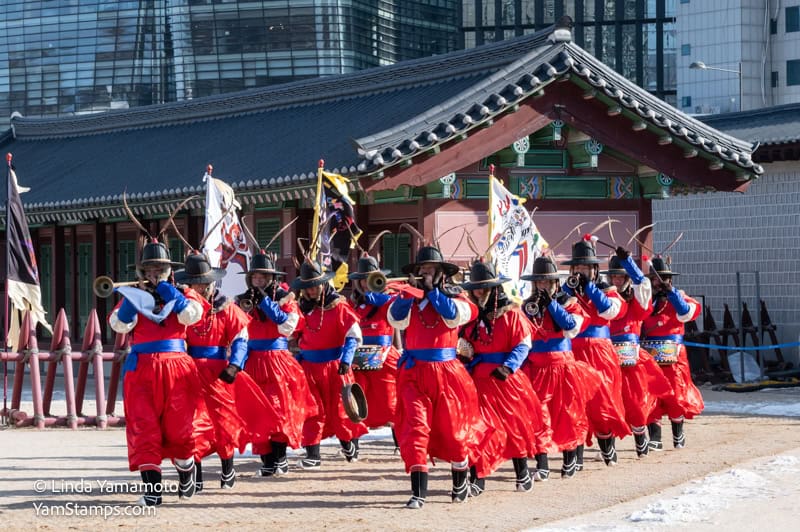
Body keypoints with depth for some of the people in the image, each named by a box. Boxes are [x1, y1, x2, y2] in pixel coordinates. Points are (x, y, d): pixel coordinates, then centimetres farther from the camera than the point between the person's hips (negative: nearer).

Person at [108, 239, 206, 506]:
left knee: (179, 428, 2)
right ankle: (151, 488, -9)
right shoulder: (134, 296, 15)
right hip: (141, 369, 0)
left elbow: (191, 315, -7)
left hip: (176, 367, 0)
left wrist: (168, 292, -7)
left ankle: (186, 475, 28)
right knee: (143, 429, -9)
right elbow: (119, 324, -1)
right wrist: (130, 299, -12)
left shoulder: (181, 294, 14)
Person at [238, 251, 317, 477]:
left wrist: (266, 302, -13)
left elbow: (288, 326, -11)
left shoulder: (284, 298, 4)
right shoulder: (242, 301, 9)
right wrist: (245, 307, -13)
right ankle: (267, 459, 4)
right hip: (253, 363, 2)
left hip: (278, 360, -2)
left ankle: (279, 457, 1)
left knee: (280, 407, -8)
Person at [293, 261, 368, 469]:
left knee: (339, 409, 4)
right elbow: (298, 334, 18)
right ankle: (312, 455, 0)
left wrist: (346, 359, -20)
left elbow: (353, 334, -10)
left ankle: (350, 444, 27)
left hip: (334, 365, -4)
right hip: (309, 366, 4)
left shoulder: (338, 305, -7)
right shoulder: (304, 307, 7)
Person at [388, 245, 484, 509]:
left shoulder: (454, 298, 7)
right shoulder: (408, 299, 8)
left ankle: (461, 483, 30)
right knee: (415, 428, -13)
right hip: (414, 373, 0)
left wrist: (432, 290, -11)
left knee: (453, 430, 7)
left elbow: (453, 315, -15)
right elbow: (396, 319, -10)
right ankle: (418, 492, -14)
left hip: (446, 372, 0)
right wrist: (409, 291, -19)